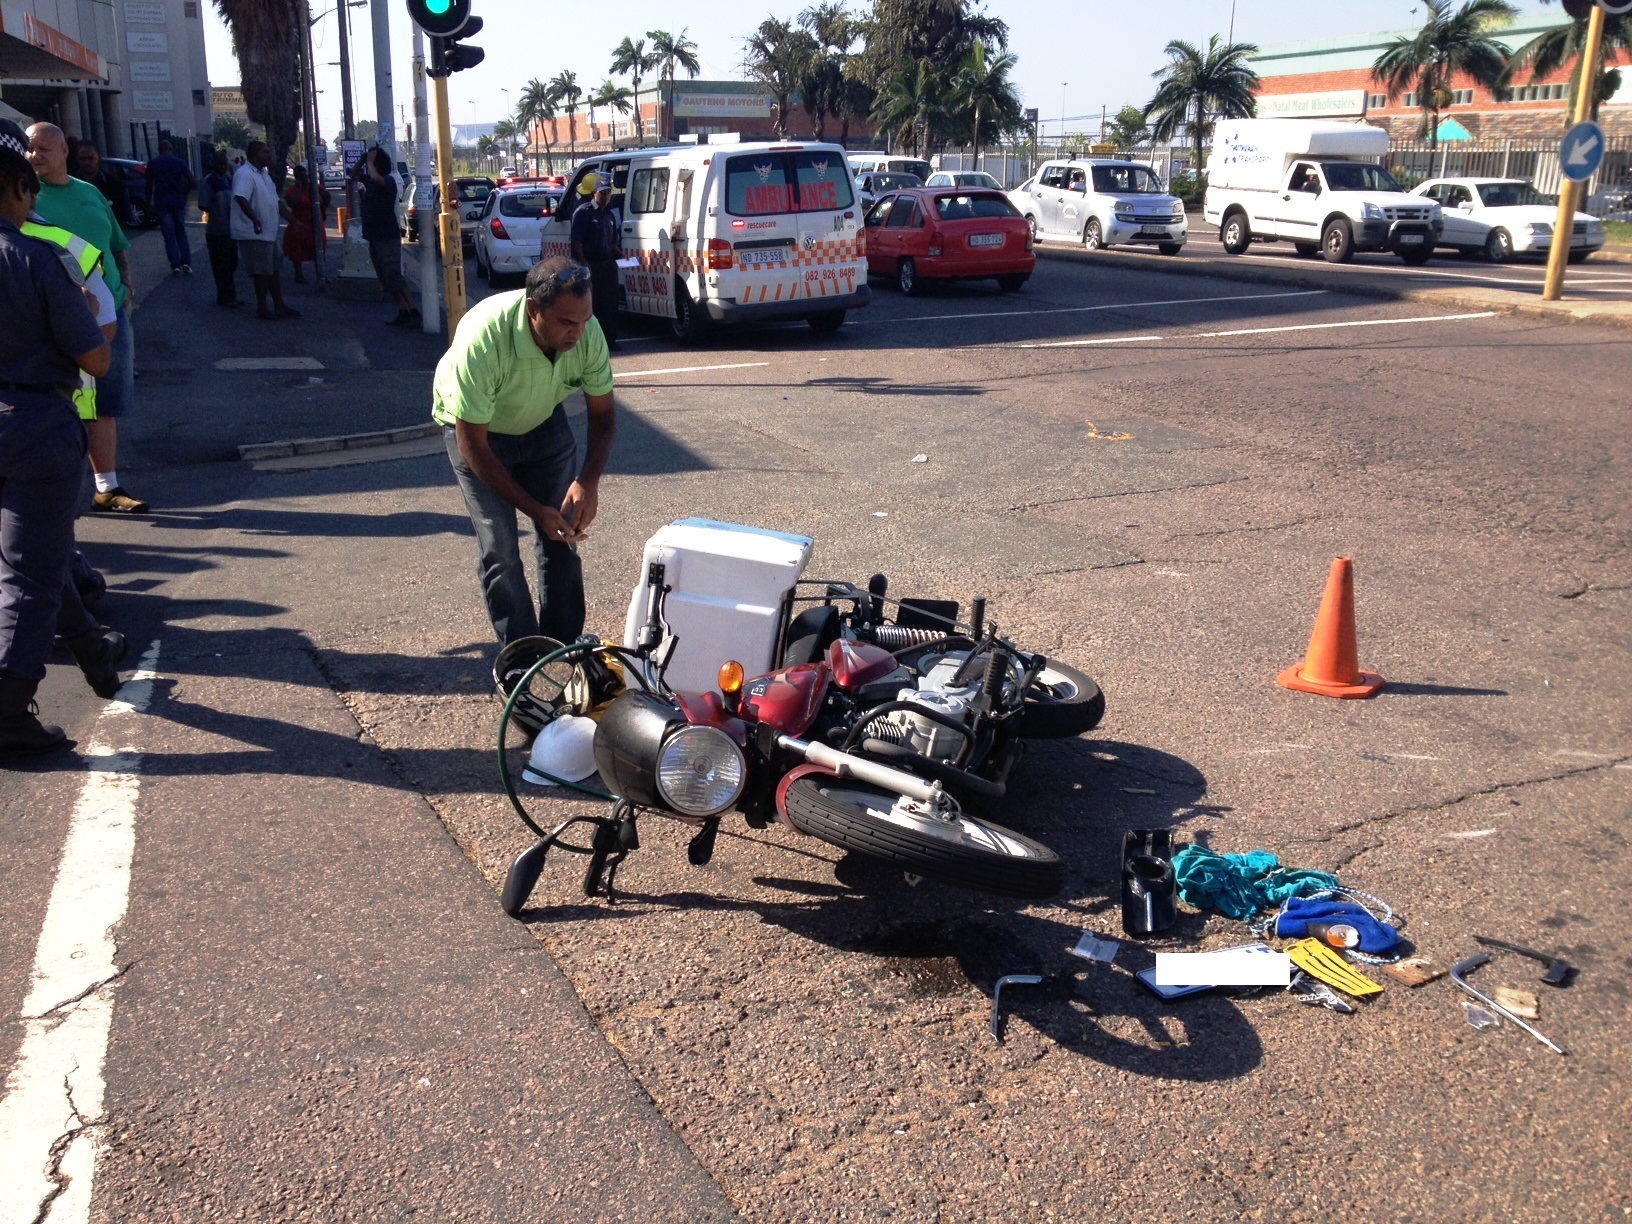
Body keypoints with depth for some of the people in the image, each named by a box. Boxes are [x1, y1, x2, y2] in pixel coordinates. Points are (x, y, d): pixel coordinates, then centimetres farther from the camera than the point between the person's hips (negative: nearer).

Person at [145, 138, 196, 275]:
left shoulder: (152, 164, 0)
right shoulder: (179, 162, 1)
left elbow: (149, 186, 0)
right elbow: (193, 182, -6)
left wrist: (149, 205, 7)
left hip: (161, 203, -1)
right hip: (178, 202, 1)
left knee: (169, 235, 1)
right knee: (181, 233, 11)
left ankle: (175, 266, -6)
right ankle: (186, 264, -1)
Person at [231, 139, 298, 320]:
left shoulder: (264, 174, 15)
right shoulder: (245, 174, -16)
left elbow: (274, 201, 22)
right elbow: (241, 198, -30)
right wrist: (255, 220, -42)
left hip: (268, 232, 10)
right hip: (254, 234, -10)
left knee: (272, 271, 13)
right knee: (262, 272, -3)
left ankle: (279, 307, 20)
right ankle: (262, 309, 5)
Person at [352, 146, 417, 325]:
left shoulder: (388, 180, -13)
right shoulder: (370, 180, 13)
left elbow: (375, 178, -35)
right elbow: (353, 174, 27)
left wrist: (369, 161, -18)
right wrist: (362, 160, 10)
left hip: (388, 237, -9)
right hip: (374, 237, 9)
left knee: (394, 277, -14)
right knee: (386, 280, 8)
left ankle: (413, 310, -14)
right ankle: (402, 312, 9)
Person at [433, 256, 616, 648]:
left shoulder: (585, 331, -28)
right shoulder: (482, 340, -40)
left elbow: (603, 413, -13)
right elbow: (473, 445, -31)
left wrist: (588, 481, -29)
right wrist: (535, 510, -32)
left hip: (544, 421, 4)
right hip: (473, 426, -4)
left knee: (563, 534, 1)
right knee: (500, 548, -10)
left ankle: (564, 645, 15)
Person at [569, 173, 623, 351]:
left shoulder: (610, 215, 16)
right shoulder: (584, 211, -6)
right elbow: (576, 241, -12)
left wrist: (621, 255, 5)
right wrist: (583, 263, -20)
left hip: (607, 263, 7)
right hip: (590, 264, -7)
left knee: (609, 303, 7)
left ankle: (610, 339, 13)